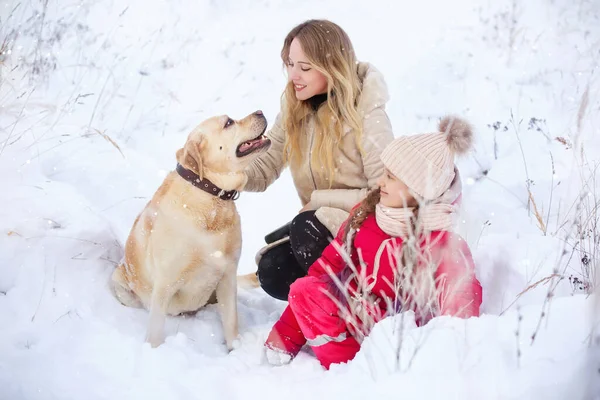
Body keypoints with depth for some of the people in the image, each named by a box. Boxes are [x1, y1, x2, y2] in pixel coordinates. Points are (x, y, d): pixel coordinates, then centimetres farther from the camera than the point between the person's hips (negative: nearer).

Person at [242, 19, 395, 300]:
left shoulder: (367, 117, -22)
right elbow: (264, 168, -6)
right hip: (317, 222, 6)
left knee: (306, 228, -31)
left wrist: (318, 198, -19)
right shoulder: (293, 109, -3)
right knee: (272, 274, -17)